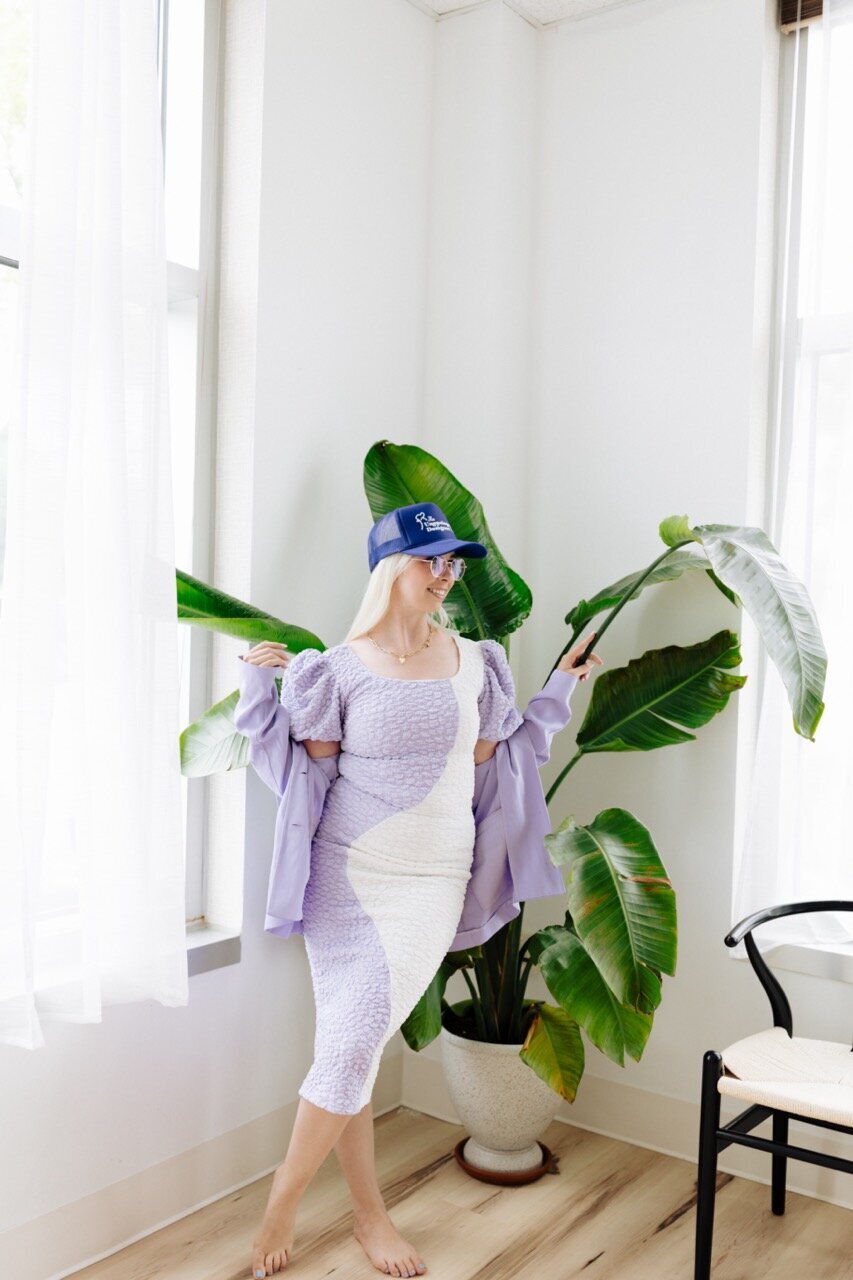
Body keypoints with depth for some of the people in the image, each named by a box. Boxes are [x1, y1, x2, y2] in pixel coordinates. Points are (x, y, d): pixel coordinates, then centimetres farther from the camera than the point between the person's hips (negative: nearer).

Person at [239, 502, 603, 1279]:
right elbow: (315, 774, -1)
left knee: (358, 1046, 1)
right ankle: (369, 1211, 24)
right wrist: (285, 690, -8)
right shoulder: (340, 668, -5)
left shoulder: (473, 661, 4)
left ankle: (288, 1192, 24)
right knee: (351, 1045, 2)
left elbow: (484, 763, 10)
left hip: (434, 881, 2)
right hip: (348, 873, -2)